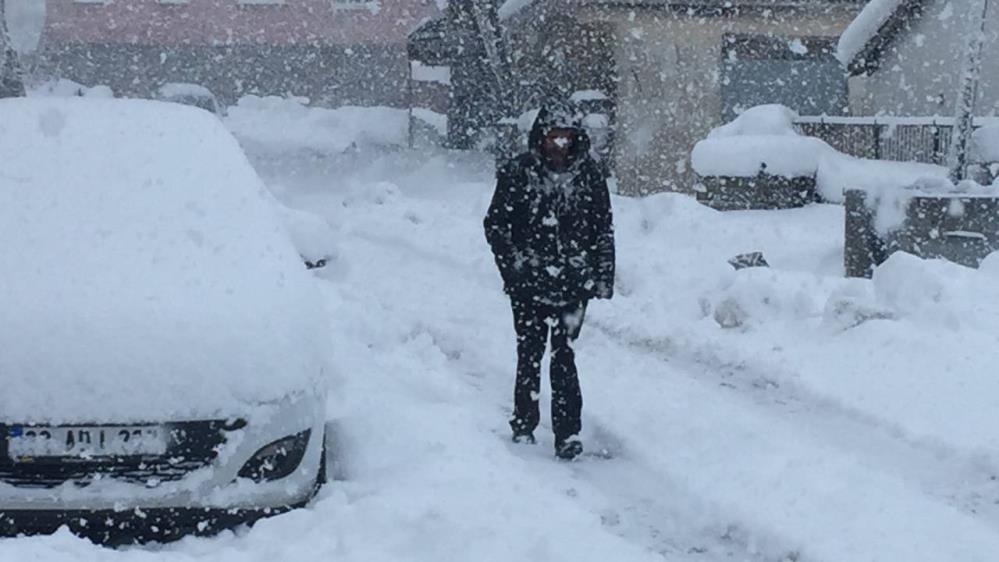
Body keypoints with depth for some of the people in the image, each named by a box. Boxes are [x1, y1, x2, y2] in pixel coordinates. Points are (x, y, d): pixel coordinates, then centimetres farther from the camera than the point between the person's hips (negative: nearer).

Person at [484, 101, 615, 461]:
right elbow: (495, 225, 5)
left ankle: (568, 434, -3)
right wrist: (513, 261, -6)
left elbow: (603, 230, 11)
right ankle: (524, 427, 19)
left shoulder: (589, 175, 4)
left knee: (563, 355, -5)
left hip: (573, 283, 0)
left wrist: (604, 277, 6)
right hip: (528, 283, 0)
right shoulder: (518, 173, -1)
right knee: (530, 353, 6)